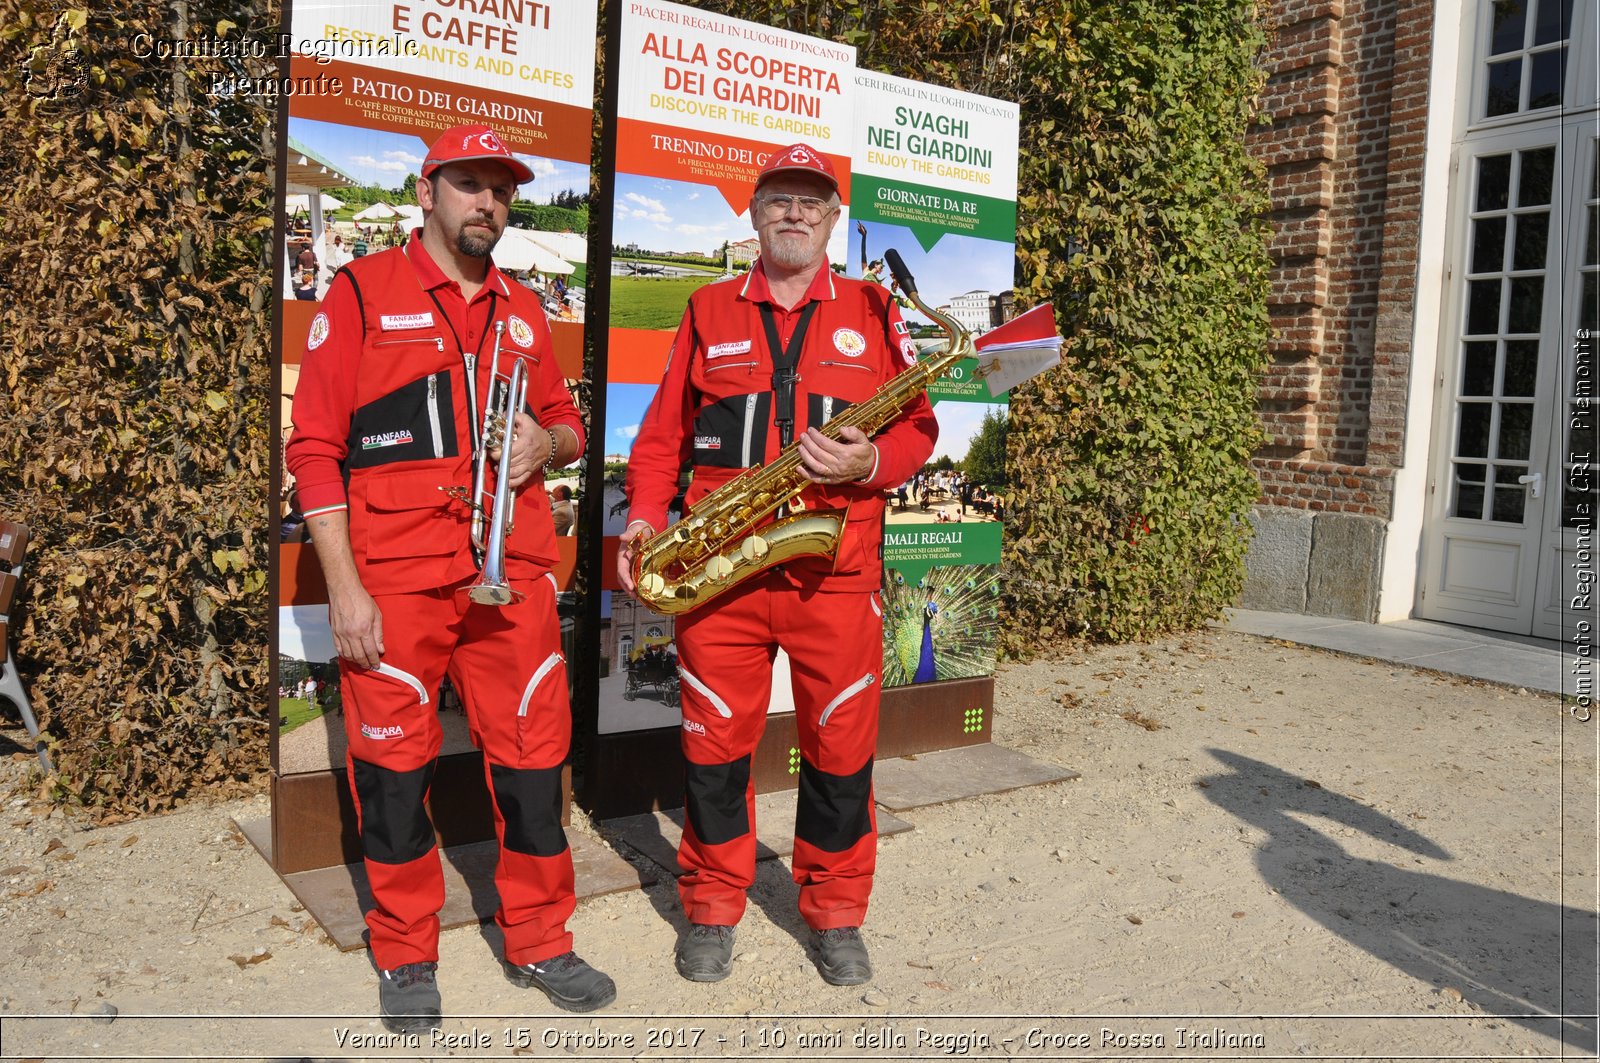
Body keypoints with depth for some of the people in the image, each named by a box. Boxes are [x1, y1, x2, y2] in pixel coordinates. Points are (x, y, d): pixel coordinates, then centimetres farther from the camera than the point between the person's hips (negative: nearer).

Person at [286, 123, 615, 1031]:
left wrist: (550, 440, -2)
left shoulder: (523, 311, 16)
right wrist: (344, 585, -9)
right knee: (395, 768, 6)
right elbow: (315, 447, -3)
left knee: (535, 759, 7)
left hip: (514, 575, 4)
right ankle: (407, 958, 25)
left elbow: (568, 423, 23)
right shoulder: (362, 293, 2)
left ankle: (540, 943, 24)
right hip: (394, 581, -3)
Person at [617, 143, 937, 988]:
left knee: (841, 746, 6)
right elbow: (664, 430, 11)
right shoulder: (708, 313, 12)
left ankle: (835, 914, 27)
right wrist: (644, 515, -3)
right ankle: (712, 908, 27)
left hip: (836, 571, 0)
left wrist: (871, 461, -13)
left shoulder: (873, 312, 11)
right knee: (715, 744, 7)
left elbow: (918, 425, 8)